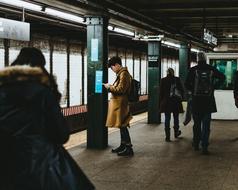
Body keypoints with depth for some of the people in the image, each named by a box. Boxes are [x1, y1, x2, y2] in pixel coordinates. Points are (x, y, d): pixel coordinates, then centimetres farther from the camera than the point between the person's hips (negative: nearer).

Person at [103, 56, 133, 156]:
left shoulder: (123, 73, -16)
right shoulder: (122, 73, 16)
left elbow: (121, 89, -21)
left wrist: (110, 87, -11)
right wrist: (112, 86, 12)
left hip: (120, 103, -10)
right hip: (119, 103, 10)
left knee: (122, 126, -7)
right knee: (122, 126, 16)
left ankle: (129, 148, -4)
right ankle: (123, 146, 25)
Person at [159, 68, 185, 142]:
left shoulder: (163, 80, -1)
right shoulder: (177, 80, -1)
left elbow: (161, 92, -1)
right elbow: (182, 90, 2)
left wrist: (160, 103, 3)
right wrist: (180, 98, 14)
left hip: (166, 102, -1)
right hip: (176, 102, 1)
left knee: (167, 118, 1)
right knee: (176, 117, 17)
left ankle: (167, 136, -2)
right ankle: (176, 133, 31)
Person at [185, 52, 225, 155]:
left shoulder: (193, 70, -6)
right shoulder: (211, 69, -1)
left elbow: (187, 84, -10)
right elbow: (222, 77, 9)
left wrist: (193, 90, 7)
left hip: (196, 101, 0)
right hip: (209, 100, 0)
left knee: (197, 124, 15)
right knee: (206, 125, 2)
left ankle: (196, 144, 26)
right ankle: (204, 147, -6)